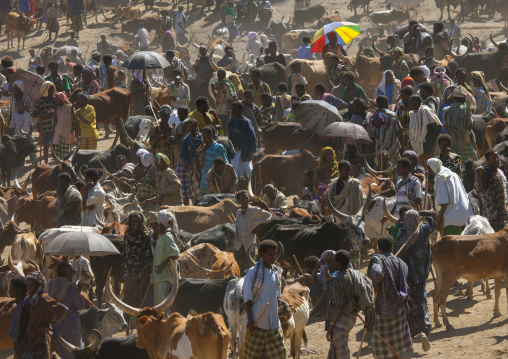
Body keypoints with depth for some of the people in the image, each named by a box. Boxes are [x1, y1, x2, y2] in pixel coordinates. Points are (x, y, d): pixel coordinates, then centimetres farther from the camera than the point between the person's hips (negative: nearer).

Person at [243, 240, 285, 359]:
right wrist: (250, 321, -14)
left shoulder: (277, 272, 7)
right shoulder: (253, 272, -10)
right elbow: (247, 299, -9)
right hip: (257, 322, -5)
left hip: (273, 322, 5)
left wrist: (278, 316, 14)